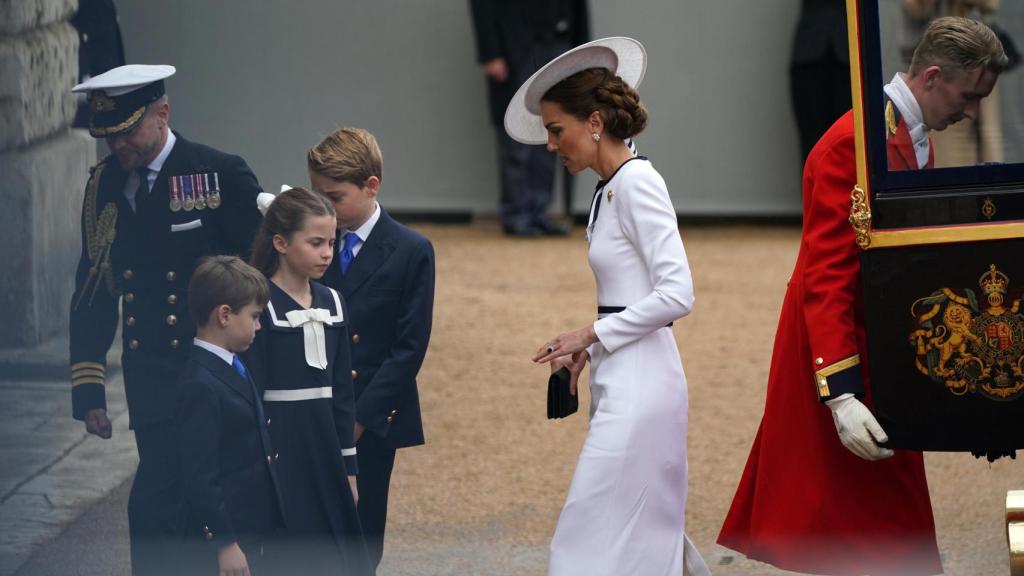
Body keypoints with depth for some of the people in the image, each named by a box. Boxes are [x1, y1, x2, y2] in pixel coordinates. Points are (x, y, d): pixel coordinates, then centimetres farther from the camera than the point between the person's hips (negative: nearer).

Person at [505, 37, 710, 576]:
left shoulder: (636, 183, -13)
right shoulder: (611, 188, 14)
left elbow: (677, 294, -20)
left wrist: (592, 334, -13)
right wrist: (587, 350, 8)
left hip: (639, 383, -10)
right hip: (621, 383, 10)